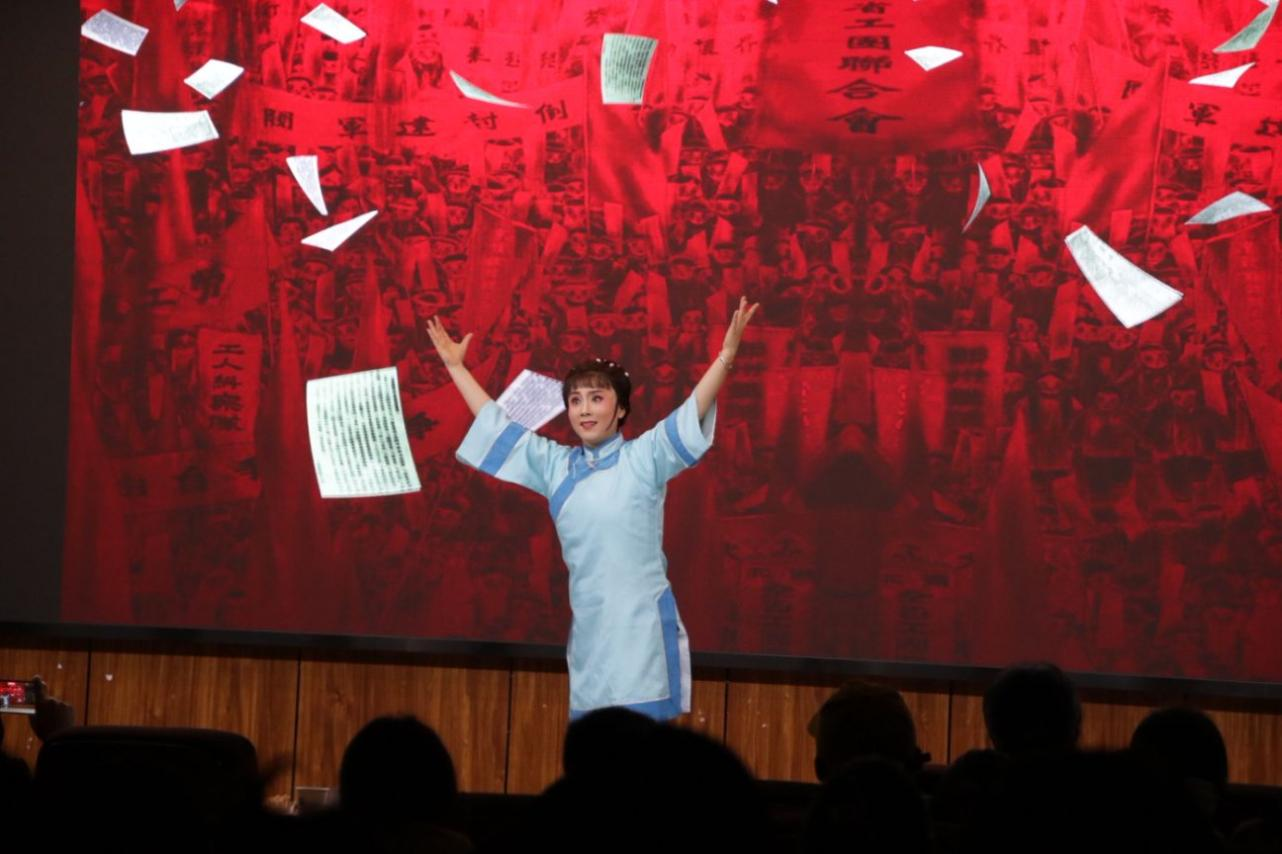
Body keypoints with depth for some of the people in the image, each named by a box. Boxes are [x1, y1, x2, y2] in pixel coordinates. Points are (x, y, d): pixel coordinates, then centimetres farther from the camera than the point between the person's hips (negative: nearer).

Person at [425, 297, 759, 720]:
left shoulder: (645, 457, -1)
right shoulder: (555, 465, 12)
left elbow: (692, 412, -12)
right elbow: (497, 424, 21)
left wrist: (726, 355, -26)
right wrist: (455, 366, 25)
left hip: (640, 626, -5)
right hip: (587, 627, 5)